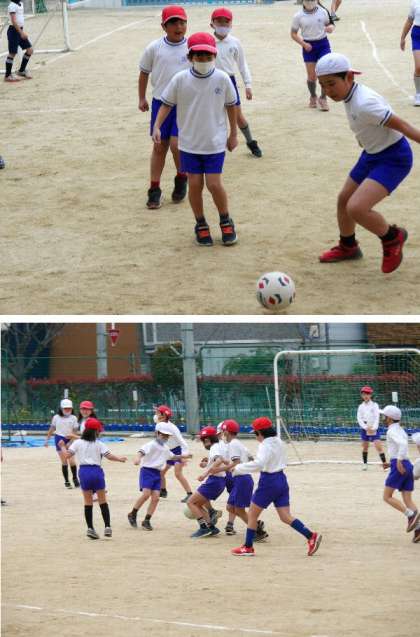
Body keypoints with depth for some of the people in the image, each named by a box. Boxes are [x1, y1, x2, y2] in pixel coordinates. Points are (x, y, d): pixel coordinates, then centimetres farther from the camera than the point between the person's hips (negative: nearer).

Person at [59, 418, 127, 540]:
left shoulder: (78, 443, 4)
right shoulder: (99, 444, 2)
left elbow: (68, 454, -1)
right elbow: (109, 455, -7)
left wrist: (62, 446, 17)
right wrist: (119, 459, 9)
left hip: (84, 471, 1)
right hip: (96, 471, -1)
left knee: (88, 503, 8)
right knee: (103, 501, 8)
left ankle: (90, 528, 3)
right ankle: (107, 527, 1)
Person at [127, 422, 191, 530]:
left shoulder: (165, 447, 17)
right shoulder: (152, 445, -10)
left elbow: (171, 456, 40)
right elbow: (143, 450, -30)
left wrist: (182, 456, 34)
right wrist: (138, 457, -50)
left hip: (157, 474, 7)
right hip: (147, 471, -7)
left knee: (155, 497, -3)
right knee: (146, 494, -21)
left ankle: (146, 521, 4)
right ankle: (132, 514, -3)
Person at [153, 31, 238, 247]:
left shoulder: (222, 79, -9)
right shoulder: (180, 79, -8)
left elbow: (231, 106, 4)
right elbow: (167, 104, 0)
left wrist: (233, 134, 10)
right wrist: (157, 127, -14)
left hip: (215, 142, -1)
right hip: (189, 142, 1)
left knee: (214, 183, -5)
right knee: (194, 184, 4)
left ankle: (225, 221, 17)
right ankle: (201, 225, 22)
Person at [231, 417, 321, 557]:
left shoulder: (265, 446, -17)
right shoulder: (279, 442, 10)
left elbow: (258, 464, -32)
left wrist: (237, 469, -25)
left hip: (268, 481, -8)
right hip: (281, 480, 8)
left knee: (252, 514, 7)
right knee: (286, 517, 5)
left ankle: (248, 547, 12)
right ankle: (311, 536, -12)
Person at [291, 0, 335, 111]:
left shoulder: (323, 12, -2)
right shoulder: (298, 16, -5)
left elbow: (329, 24, 12)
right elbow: (293, 33, 2)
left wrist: (330, 28, -13)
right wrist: (303, 44, -12)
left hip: (323, 44, 0)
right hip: (309, 46, 0)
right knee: (311, 75, 4)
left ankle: (323, 99, 4)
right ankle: (313, 97, 29)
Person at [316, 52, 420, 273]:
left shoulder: (364, 104, -30)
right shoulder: (351, 97, -2)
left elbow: (400, 125, -27)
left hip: (393, 159, -10)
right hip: (372, 155, 10)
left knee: (356, 208, -22)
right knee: (344, 199, 22)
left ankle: (392, 238, 5)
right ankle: (347, 247, 47)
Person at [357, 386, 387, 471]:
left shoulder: (374, 405, -1)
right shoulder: (361, 406, 8)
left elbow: (377, 417, -8)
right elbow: (359, 418, 0)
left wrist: (374, 428, -20)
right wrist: (366, 427, -14)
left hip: (373, 429, -3)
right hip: (364, 428, 3)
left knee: (378, 446, -13)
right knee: (365, 447, 8)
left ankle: (385, 463, -15)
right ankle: (365, 464, 19)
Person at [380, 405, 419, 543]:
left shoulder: (392, 431, -8)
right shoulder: (401, 431, 21)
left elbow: (402, 444, -25)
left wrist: (398, 462, -26)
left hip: (399, 466, -9)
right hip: (407, 466, 9)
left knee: (387, 497, -1)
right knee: (408, 499, 3)